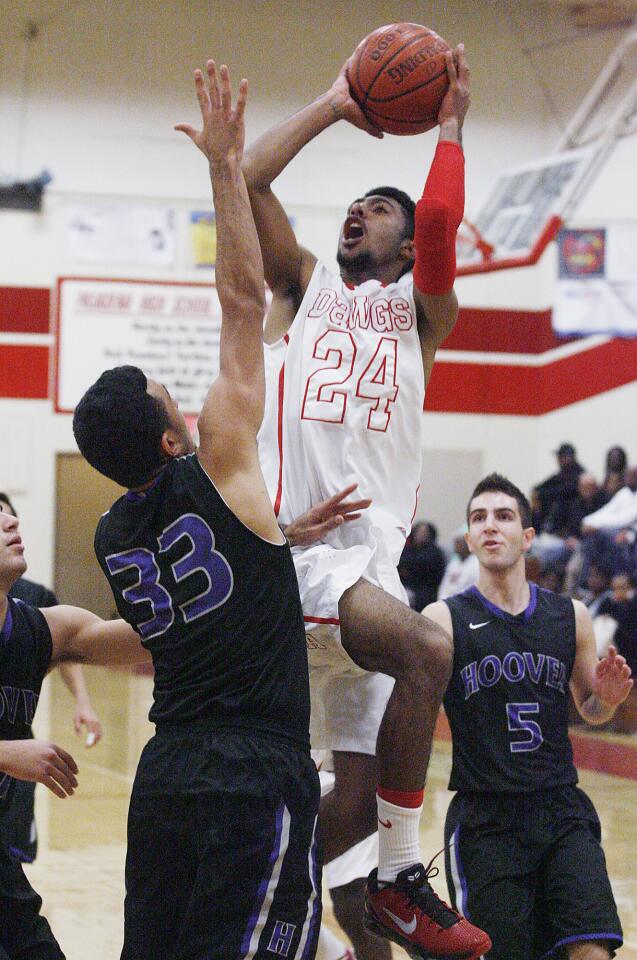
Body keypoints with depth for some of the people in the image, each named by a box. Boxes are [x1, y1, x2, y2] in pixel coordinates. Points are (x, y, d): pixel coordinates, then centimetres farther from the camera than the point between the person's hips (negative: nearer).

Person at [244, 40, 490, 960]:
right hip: (293, 543, -4)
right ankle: (399, 882, -22)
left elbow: (441, 220, -4)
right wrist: (334, 106, 12)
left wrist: (450, 126, 4)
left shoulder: (419, 307, 18)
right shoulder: (304, 285, 18)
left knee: (356, 803, 0)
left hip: (370, 556, 4)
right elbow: (247, 183, 5)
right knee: (425, 650, -31)